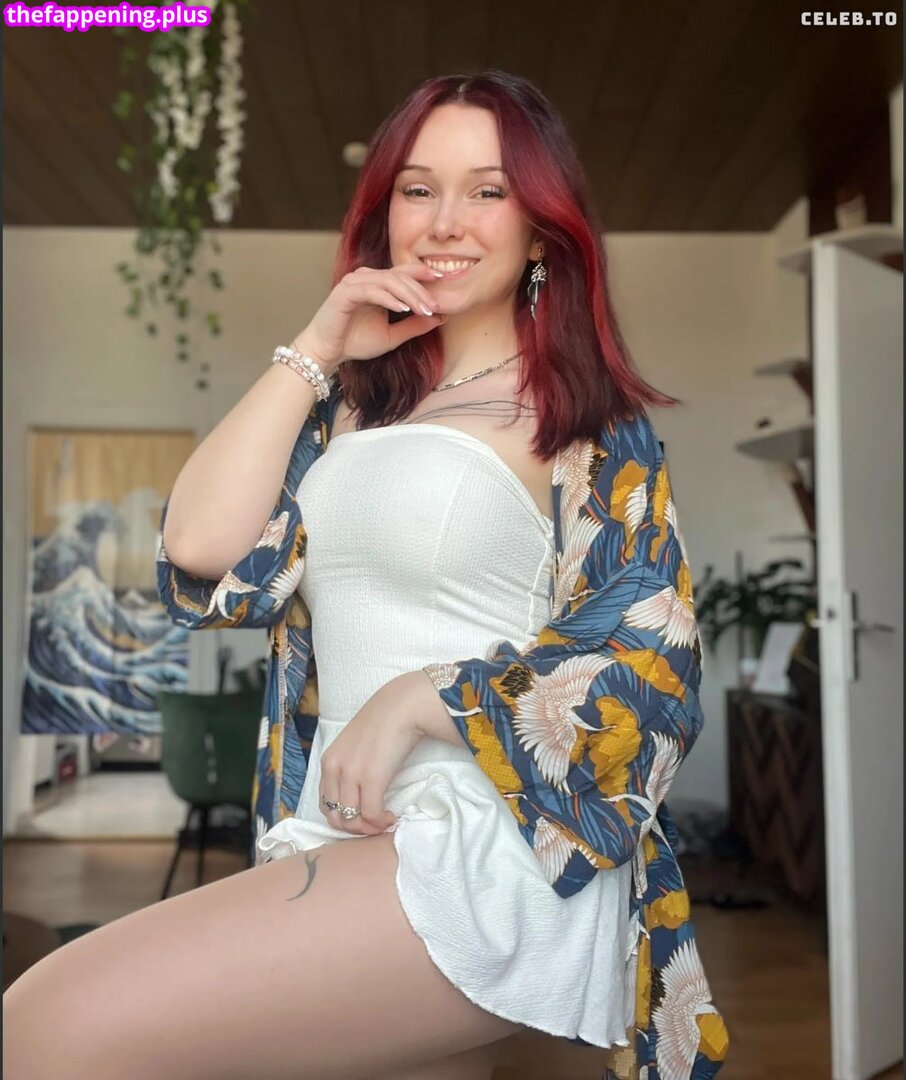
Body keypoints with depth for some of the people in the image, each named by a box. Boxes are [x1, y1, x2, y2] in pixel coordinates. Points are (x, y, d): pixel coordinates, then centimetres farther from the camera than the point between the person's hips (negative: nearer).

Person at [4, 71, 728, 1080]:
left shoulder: (588, 423, 1)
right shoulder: (355, 406, 15)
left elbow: (650, 664, -7)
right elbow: (201, 557, 2)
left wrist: (413, 702, -16)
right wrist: (314, 352, 2)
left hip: (495, 853, -6)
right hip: (348, 843, 6)